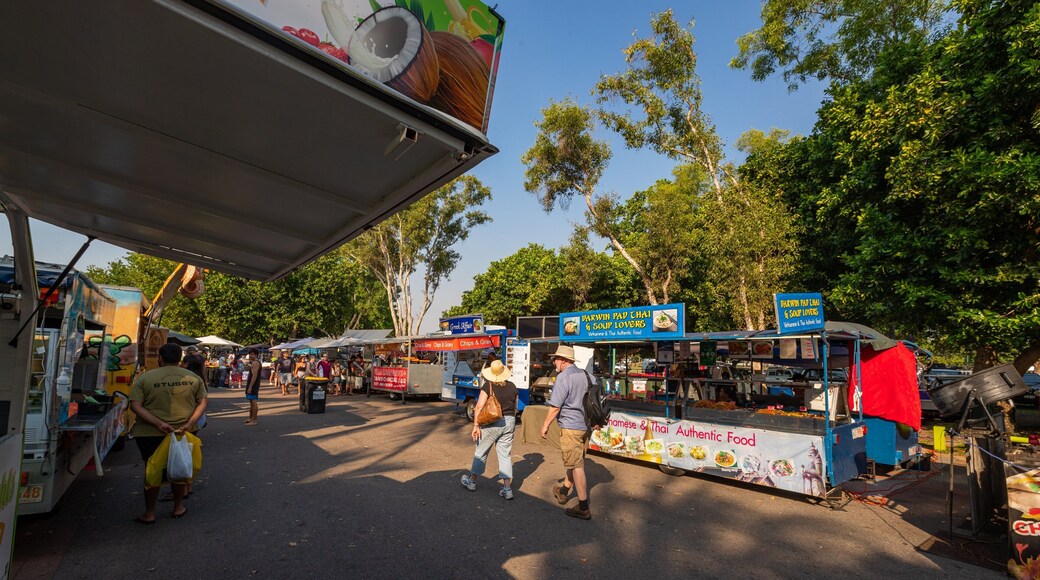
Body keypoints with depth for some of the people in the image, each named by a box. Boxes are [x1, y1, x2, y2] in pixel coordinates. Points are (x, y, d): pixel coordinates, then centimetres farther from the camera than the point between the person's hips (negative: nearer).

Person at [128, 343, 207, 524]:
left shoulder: (144, 378, -6)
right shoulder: (193, 377, 0)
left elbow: (135, 406, -13)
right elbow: (202, 402, -4)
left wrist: (158, 423, -18)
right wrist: (190, 423, -11)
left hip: (150, 434, -2)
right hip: (184, 433, 2)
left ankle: (149, 514, 22)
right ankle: (178, 507, 28)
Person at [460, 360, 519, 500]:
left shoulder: (488, 386, -12)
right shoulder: (512, 386, 2)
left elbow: (479, 407, -17)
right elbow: (515, 408, 11)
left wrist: (475, 426, -13)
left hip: (491, 423, -4)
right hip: (509, 422, 4)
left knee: (481, 452, 13)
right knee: (505, 455, 10)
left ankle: (472, 481, 30)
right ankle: (507, 488, 9)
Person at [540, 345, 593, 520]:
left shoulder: (563, 377, -17)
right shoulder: (584, 375, 9)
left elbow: (555, 406, -17)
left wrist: (546, 424, -4)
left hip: (570, 427, -9)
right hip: (585, 426, 9)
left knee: (576, 466, -2)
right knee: (574, 462, 21)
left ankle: (583, 508, 4)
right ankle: (563, 492, 39)